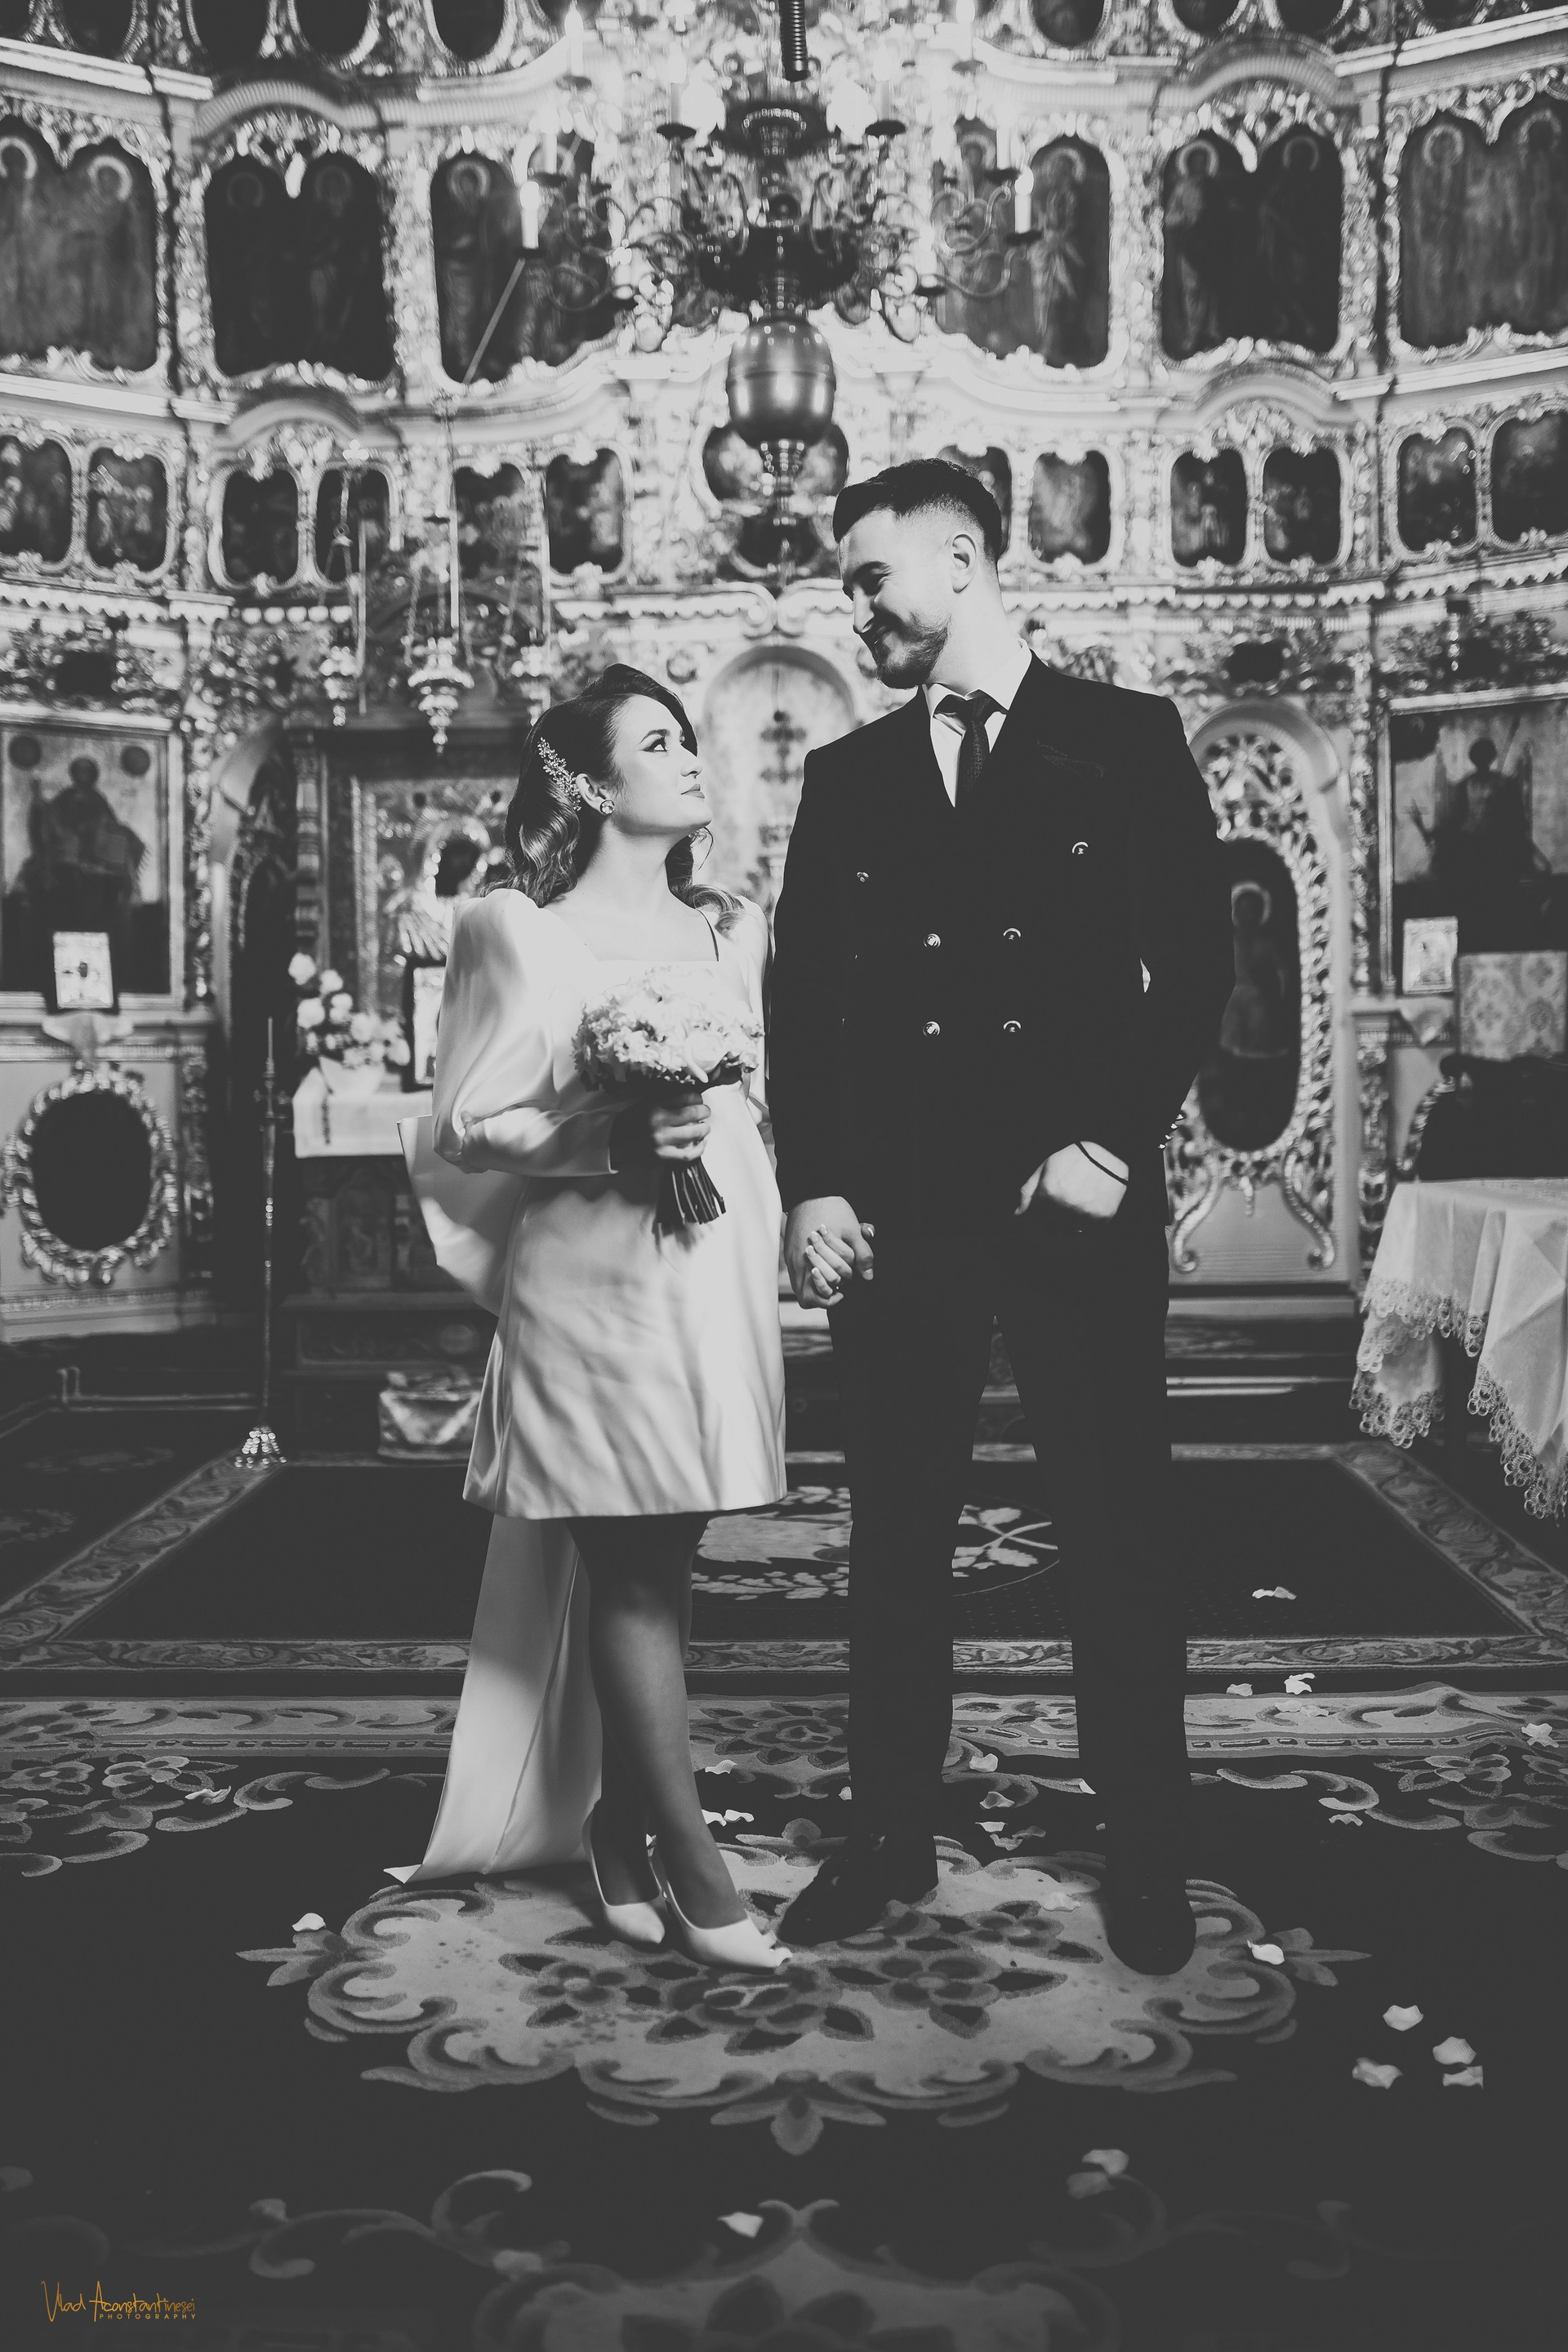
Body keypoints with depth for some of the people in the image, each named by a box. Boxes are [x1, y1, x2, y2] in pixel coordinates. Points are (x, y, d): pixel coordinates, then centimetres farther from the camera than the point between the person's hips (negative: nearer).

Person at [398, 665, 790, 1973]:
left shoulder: (735, 930, 13)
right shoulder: (525, 936, -3)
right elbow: (468, 1128, -5)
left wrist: (782, 1214, 7)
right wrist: (609, 1139, -18)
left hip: (717, 1278, 5)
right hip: (595, 1285, -5)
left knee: (654, 1567, 10)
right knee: (628, 1572, -2)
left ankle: (619, 1833, 23)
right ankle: (691, 1867, 4)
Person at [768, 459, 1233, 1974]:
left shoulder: (1127, 740, 4)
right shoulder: (847, 776, 13)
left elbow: (1194, 963, -1)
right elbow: (801, 994, 10)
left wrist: (1114, 1144, -10)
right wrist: (809, 1186, -1)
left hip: (1079, 1199, -3)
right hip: (894, 1212, 3)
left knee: (1118, 1535, 4)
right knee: (894, 1537, 8)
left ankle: (1145, 1853, 19)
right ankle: (890, 1836, 22)